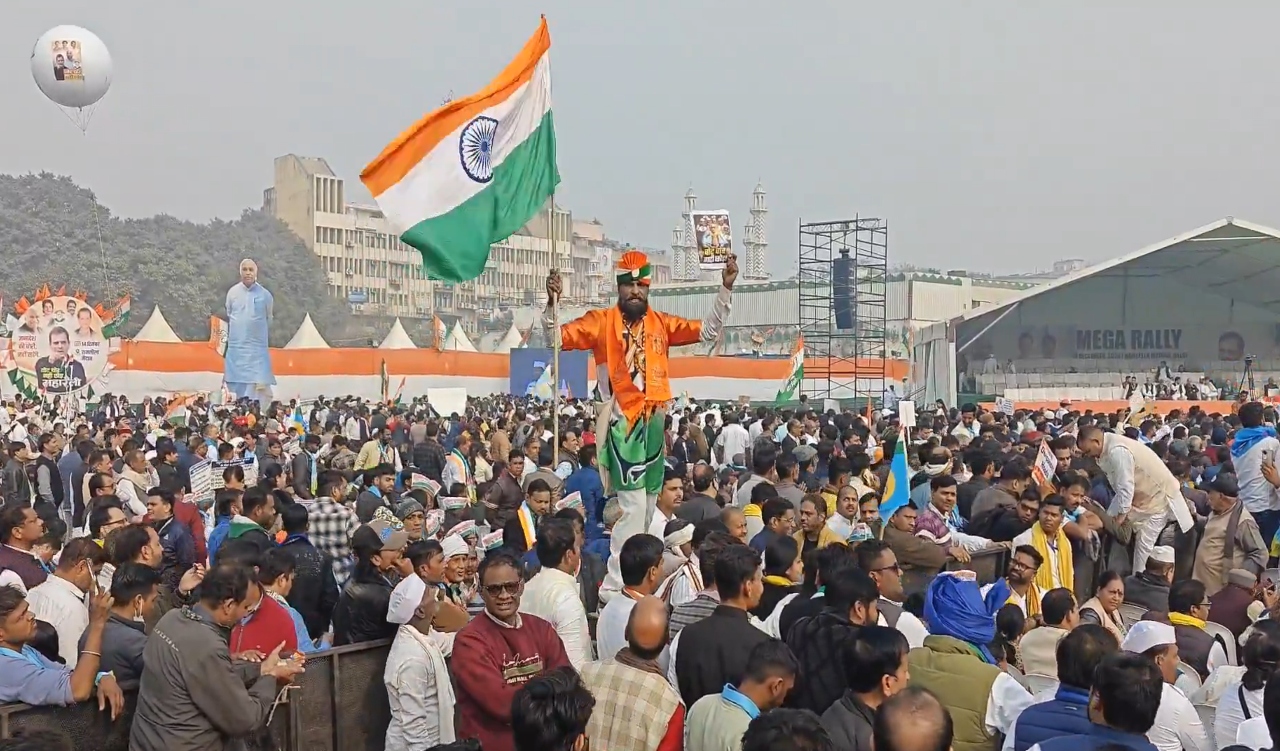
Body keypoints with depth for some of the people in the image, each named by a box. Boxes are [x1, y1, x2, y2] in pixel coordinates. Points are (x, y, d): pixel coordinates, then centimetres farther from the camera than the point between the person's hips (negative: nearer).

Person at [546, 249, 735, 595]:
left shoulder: (660, 322, 11)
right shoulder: (601, 321, -1)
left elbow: (707, 331, 13)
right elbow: (557, 337, -7)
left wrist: (725, 289, 4)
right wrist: (552, 303, -24)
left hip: (654, 421, 6)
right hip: (622, 422, -6)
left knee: (648, 505, 12)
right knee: (634, 505, -13)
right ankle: (613, 585, -8)